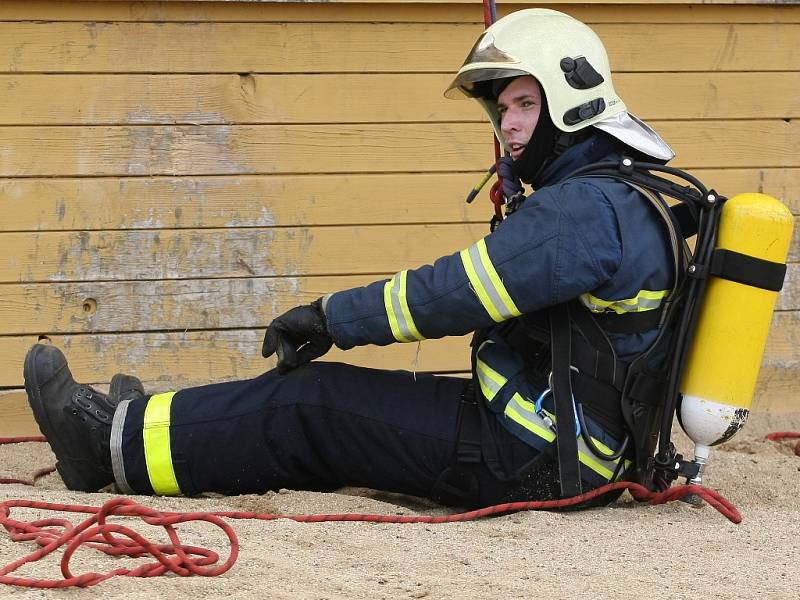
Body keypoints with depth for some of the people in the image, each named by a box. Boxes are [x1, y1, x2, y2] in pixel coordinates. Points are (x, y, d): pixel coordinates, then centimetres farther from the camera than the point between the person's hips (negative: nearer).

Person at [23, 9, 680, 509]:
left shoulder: (590, 206, -19)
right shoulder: (613, 198, 16)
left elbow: (458, 292, -20)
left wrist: (331, 316, -12)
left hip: (535, 462, -9)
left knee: (312, 404, -5)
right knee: (330, 390, 11)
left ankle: (115, 443, 3)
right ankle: (144, 427, 19)